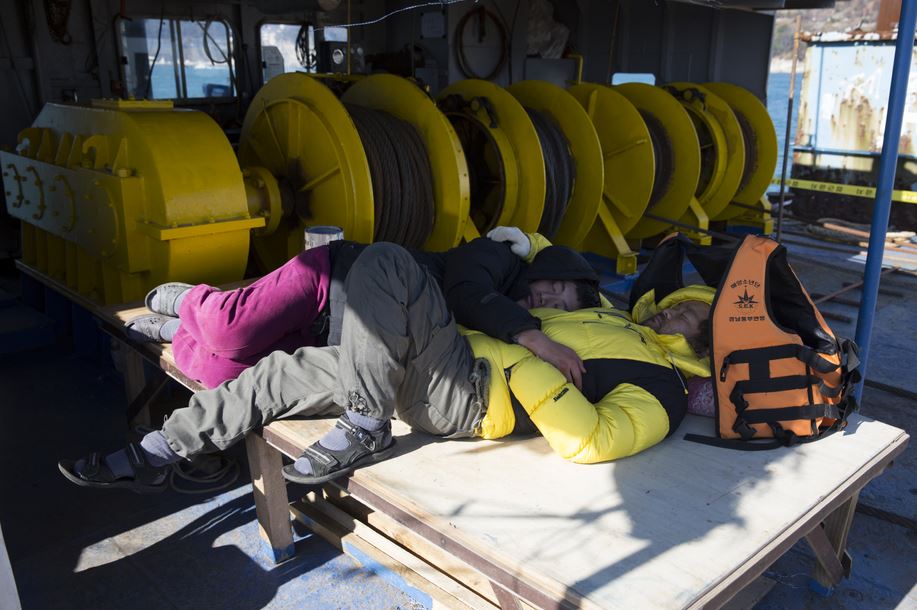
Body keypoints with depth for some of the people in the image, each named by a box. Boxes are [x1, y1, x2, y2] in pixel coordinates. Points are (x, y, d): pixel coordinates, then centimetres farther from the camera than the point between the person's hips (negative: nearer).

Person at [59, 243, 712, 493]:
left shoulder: (661, 390, -2)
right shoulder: (623, 322, 26)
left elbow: (589, 440, -22)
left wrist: (524, 359, -18)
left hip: (471, 394, -9)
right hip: (460, 352, 9)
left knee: (383, 264, -26)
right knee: (283, 370, 4)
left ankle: (365, 431, -17)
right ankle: (157, 455, 17)